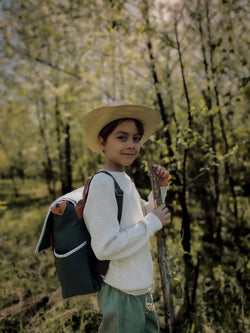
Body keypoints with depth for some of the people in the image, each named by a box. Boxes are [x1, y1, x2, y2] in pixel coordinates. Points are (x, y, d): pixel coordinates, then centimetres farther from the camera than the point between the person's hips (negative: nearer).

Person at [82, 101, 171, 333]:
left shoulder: (125, 180, 5)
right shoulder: (102, 183, -22)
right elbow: (105, 247, -27)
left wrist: (160, 188, 5)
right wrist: (153, 222, -19)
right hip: (122, 295, -9)